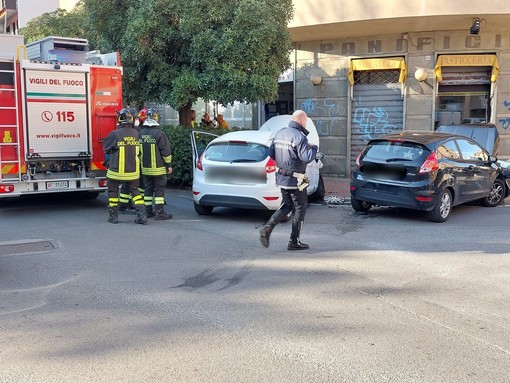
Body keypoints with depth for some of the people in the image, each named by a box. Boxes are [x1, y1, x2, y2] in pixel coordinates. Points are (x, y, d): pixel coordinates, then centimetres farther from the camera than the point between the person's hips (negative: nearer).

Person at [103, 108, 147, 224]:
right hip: (133, 170, 3)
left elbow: (105, 146, 1)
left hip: (117, 170, -3)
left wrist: (109, 155, 21)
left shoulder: (115, 134, -15)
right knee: (135, 192, 14)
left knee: (113, 192, 13)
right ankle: (142, 216, 6)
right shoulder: (136, 133, -3)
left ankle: (113, 217, 18)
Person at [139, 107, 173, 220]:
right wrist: (168, 165, -3)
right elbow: (166, 151, -12)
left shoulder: (141, 133, 5)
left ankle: (148, 211, 17)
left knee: (148, 190, 13)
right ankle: (159, 213, -1)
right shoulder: (159, 133, -15)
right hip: (158, 168, -6)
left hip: (145, 168, 6)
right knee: (159, 190, -1)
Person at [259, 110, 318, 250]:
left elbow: (271, 154, 12)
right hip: (295, 180, -7)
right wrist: (314, 148, -7)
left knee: (286, 206, 20)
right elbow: (307, 158, -26)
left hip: (281, 178, 7)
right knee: (300, 209, 7)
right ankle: (294, 241, 11)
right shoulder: (299, 137, -17)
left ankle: (267, 228, 0)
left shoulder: (279, 134, 7)